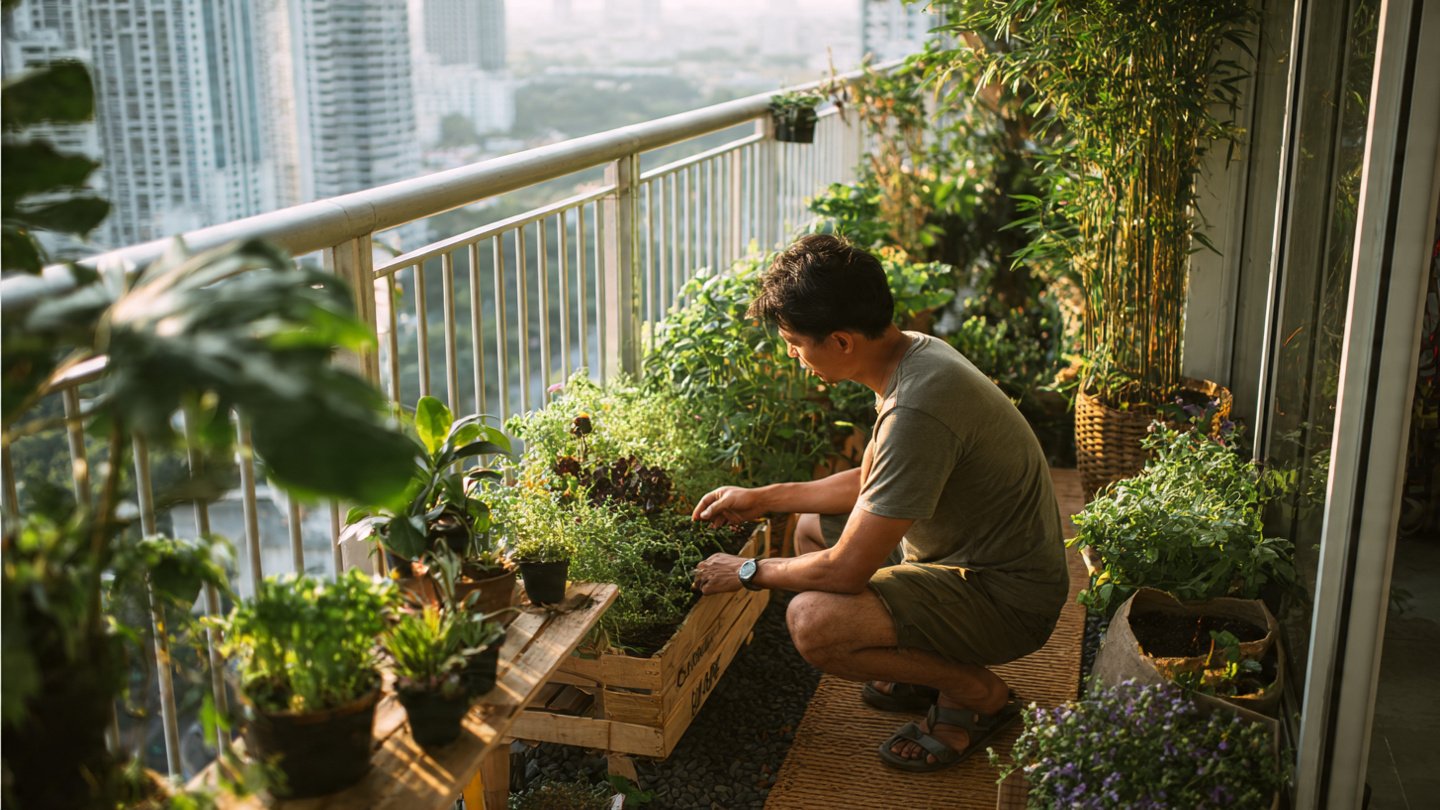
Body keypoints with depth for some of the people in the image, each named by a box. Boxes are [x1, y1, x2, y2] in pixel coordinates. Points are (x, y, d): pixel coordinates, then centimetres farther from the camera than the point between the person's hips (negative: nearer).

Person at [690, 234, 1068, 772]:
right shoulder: (914, 353, 0)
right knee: (809, 529, 17)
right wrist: (762, 499, 13)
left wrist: (748, 573, -10)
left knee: (813, 621, -27)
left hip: (1005, 598, -10)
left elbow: (846, 570, -27)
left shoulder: (916, 410, -31)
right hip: (970, 557, 10)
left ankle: (979, 693, -4)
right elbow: (869, 484, 16)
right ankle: (932, 663, 17)